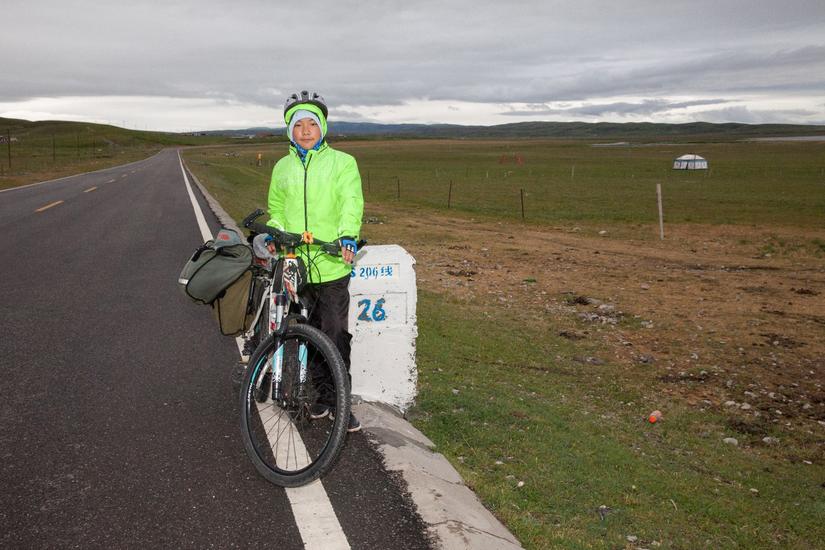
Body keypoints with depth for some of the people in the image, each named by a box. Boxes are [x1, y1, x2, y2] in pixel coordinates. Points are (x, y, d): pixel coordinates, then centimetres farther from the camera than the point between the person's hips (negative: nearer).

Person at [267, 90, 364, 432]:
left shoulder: (342, 162, 3)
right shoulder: (282, 167, 15)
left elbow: (352, 202, -9)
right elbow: (276, 210, 20)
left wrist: (348, 236, -26)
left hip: (332, 265, -3)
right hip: (293, 266, 4)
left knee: (336, 336, 0)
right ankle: (319, 394, 23)